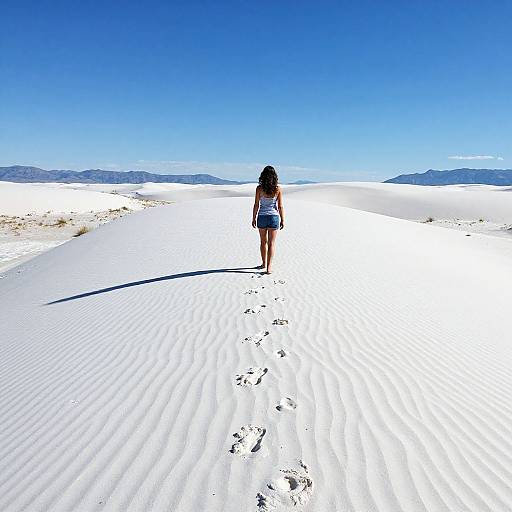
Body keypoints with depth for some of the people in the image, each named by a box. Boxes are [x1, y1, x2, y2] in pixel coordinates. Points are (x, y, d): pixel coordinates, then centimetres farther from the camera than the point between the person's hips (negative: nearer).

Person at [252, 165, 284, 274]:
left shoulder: (259, 188, -7)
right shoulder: (278, 189, -6)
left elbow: (256, 205, -4)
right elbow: (280, 206, -4)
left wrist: (254, 218, 6)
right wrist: (282, 220, 4)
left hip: (262, 217, 1)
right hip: (274, 217, -1)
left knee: (263, 241, 17)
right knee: (271, 243, 5)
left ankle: (264, 263, 30)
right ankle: (269, 267, 0)